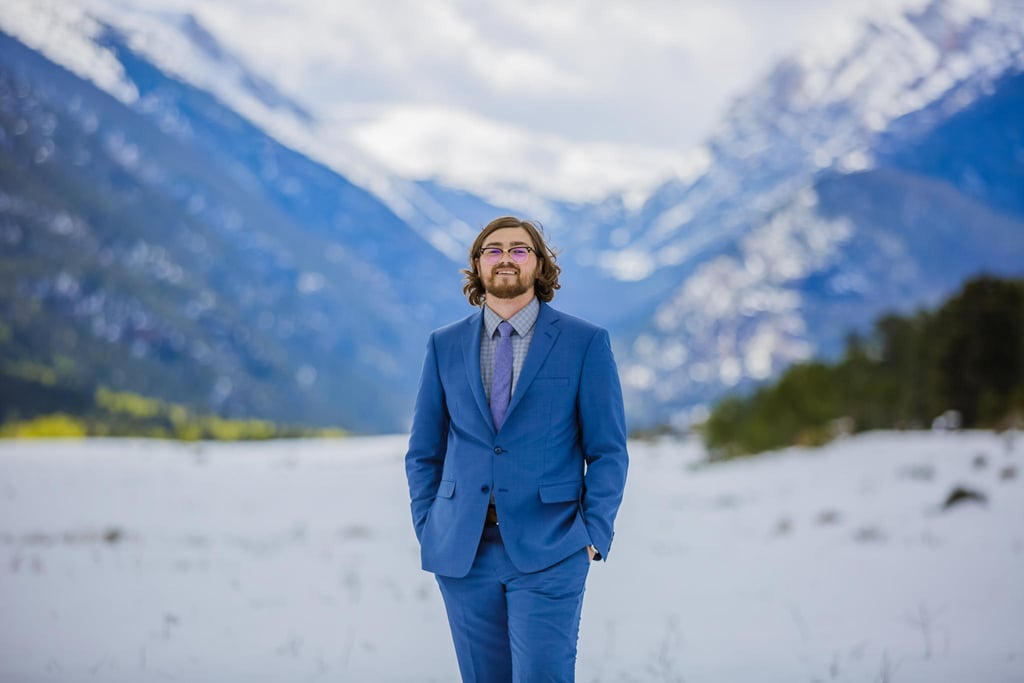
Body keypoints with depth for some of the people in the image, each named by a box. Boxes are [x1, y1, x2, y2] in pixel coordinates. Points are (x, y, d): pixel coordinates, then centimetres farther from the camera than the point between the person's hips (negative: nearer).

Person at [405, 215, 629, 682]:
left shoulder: (585, 342, 1)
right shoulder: (445, 345, 9)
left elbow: (608, 450, 1)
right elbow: (424, 451, 13)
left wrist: (594, 535, -6)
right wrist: (428, 528, 5)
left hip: (549, 549, -3)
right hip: (462, 551, 3)